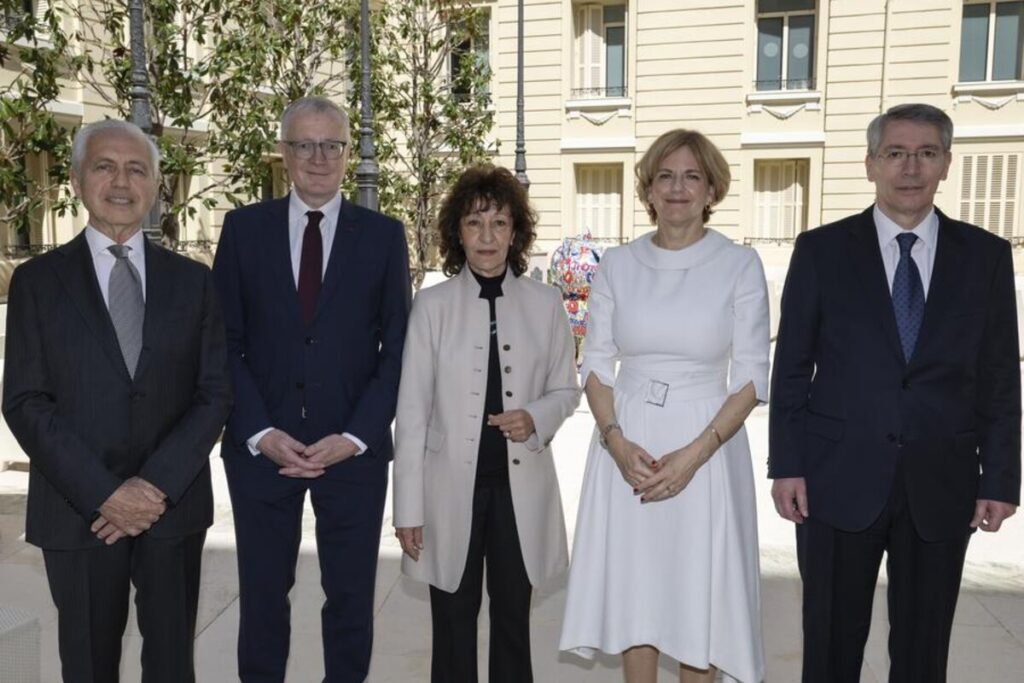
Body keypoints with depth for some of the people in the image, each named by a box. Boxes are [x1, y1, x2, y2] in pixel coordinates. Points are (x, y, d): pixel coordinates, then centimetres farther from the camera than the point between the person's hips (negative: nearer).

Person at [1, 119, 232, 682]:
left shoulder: (192, 281, 5)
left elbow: (215, 393, 0)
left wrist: (157, 484, -12)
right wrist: (104, 493, -14)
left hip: (174, 504, 1)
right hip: (77, 509, -1)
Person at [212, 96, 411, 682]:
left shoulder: (384, 235, 3)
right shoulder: (244, 228, 5)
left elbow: (397, 348, 1)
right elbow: (225, 342, 2)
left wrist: (355, 436, -9)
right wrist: (260, 432, -8)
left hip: (353, 448, 0)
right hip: (260, 446, 1)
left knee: (351, 596, 10)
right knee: (262, 595, 11)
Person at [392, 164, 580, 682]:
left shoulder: (545, 303, 0)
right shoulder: (433, 304, -4)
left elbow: (565, 390, 9)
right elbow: (412, 412, -3)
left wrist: (536, 418, -14)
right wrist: (409, 507, -4)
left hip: (521, 487, 1)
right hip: (452, 487, -1)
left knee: (513, 620, 14)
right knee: (453, 625, 10)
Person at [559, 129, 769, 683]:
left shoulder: (740, 265, -4)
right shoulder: (616, 265, 3)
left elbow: (751, 377, -5)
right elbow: (595, 364, 4)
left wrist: (693, 454, -15)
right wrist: (616, 441, -12)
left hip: (707, 445, -2)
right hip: (626, 446, 2)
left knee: (699, 592, 8)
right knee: (633, 587, 11)